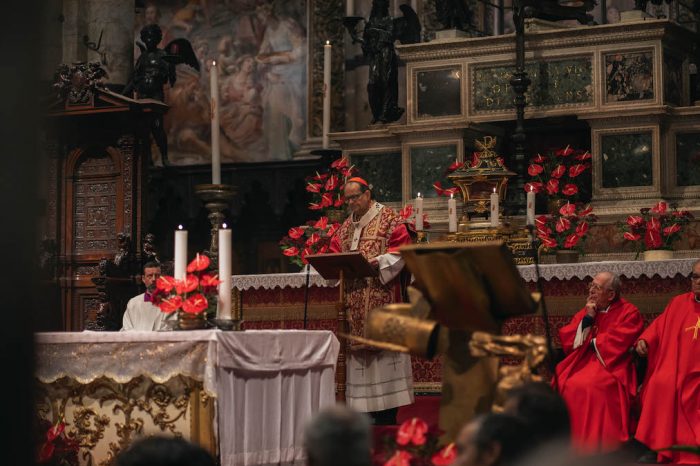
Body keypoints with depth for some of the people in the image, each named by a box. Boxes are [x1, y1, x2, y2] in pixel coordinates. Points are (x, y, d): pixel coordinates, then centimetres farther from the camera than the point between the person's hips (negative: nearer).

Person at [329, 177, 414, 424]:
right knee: (358, 347, 3)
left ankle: (387, 412, -6)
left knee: (382, 343, -8)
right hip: (354, 299, 6)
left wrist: (377, 262, -22)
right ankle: (366, 408, 6)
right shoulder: (346, 226, 20)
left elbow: (400, 250, -8)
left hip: (380, 294, -6)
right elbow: (335, 252, 18)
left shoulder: (389, 219, 1)